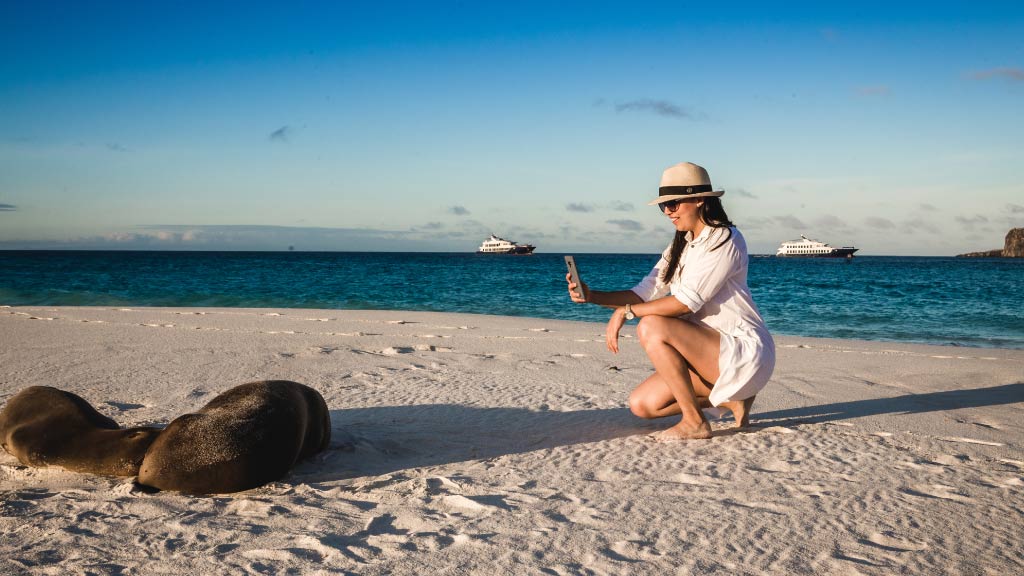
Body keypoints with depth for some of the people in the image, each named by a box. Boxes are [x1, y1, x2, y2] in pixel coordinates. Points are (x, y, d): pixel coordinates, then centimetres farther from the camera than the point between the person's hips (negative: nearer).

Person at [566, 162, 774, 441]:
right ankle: (732, 399, 11)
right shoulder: (680, 247, 13)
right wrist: (592, 296, -11)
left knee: (651, 328, -25)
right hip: (708, 352, 9)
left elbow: (686, 302, -22)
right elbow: (643, 294, 4)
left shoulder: (726, 240, -13)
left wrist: (625, 312, -18)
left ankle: (694, 422, -15)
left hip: (744, 351, -9)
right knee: (641, 404, -1)